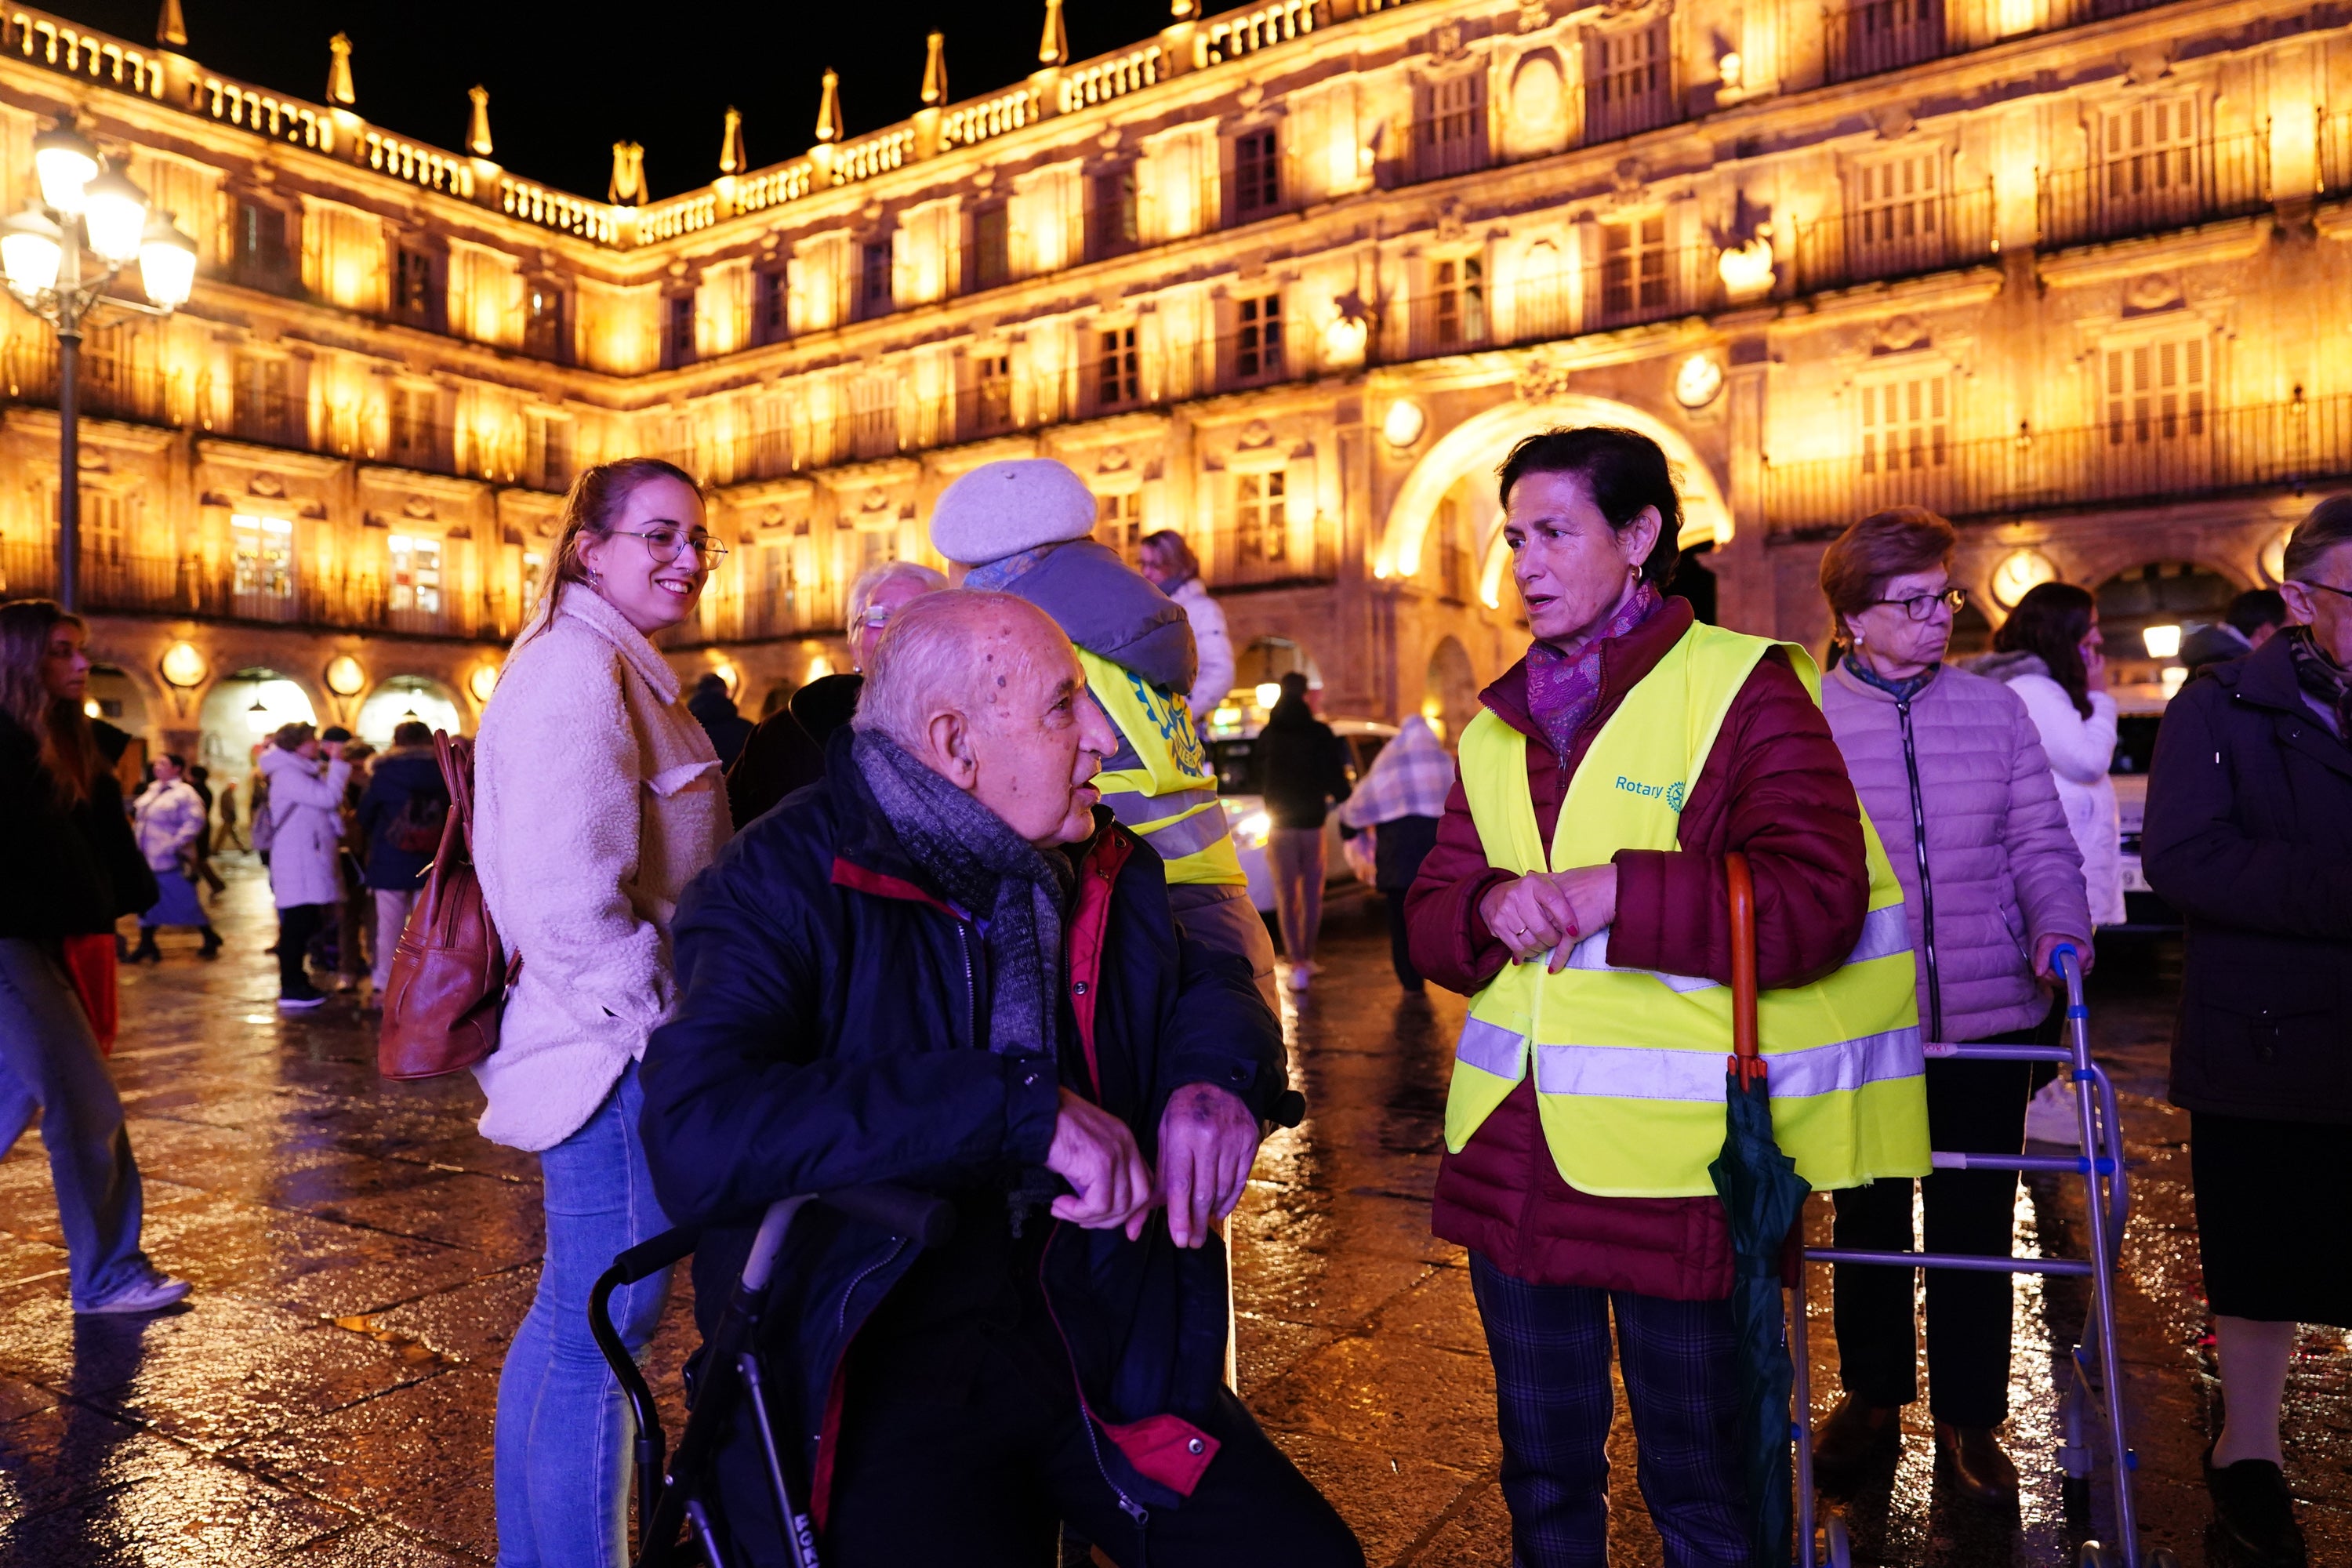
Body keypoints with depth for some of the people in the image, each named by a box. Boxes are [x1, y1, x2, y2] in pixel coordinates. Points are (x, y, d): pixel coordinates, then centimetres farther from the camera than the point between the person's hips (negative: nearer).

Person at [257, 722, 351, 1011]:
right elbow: (328, 797, -20)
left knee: (305, 924, 13)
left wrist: (336, 763, 10)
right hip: (298, 863, -10)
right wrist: (337, 762, -13)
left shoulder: (303, 772, 21)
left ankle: (296, 983, 20)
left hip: (310, 861, 10)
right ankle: (291, 989, -6)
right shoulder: (287, 775, -12)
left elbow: (328, 798, 16)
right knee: (298, 924, -9)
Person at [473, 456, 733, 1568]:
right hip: (617, 1057, -11)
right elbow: (570, 898, -25)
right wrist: (657, 1021, -15)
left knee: (570, 1316, 21)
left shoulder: (615, 667, 18)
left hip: (613, 1050, 11)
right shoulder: (579, 666, -16)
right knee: (605, 1330, 0)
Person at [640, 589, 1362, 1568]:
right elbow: (697, 1140, -26)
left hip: (1096, 1335, 5)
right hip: (882, 1369, -4)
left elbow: (1211, 983, 19)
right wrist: (1024, 1106, -29)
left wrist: (1218, 1074, -7)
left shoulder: (1105, 869, 6)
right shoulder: (785, 886, -13)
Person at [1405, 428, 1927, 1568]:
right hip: (1511, 1154, 5)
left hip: (1673, 1162, -5)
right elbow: (1430, 919, 10)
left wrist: (1613, 891, -21)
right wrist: (1491, 906, -12)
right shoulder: (1498, 724, 12)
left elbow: (1816, 905, -15)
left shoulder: (1744, 687, -5)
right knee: (1543, 1476, 20)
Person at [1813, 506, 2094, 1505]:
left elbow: (2040, 839, 6)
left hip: (1990, 1016, 2)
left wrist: (2059, 924, -11)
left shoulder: (1996, 709, 3)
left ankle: (1968, 1417, 29)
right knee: (1867, 1217, 13)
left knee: (1975, 1222, 10)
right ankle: (1872, 1398, 33)